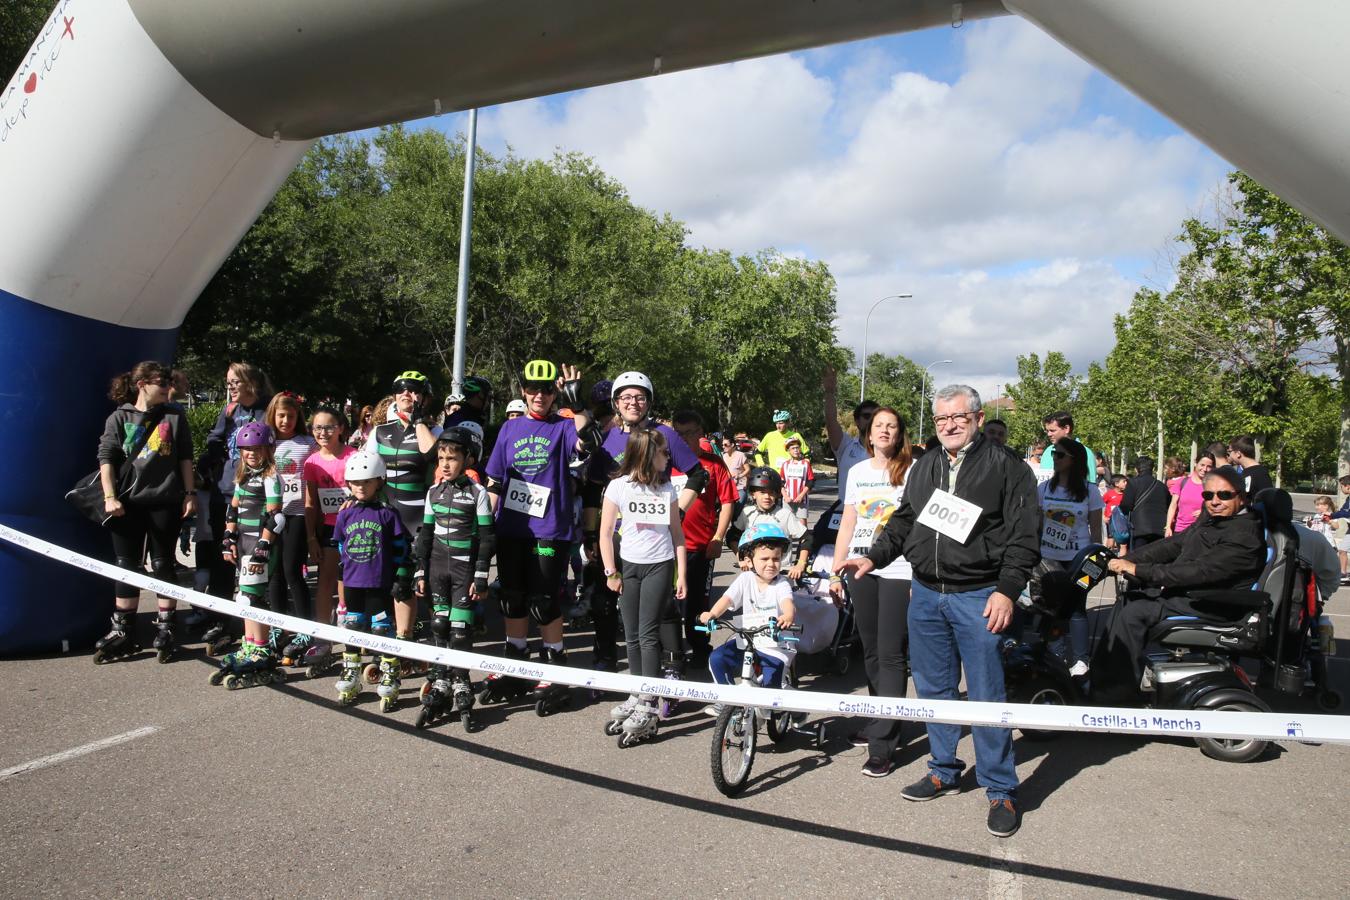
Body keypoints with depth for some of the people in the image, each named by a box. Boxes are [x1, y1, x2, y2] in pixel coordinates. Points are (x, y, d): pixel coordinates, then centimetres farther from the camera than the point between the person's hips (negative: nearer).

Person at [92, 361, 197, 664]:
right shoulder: (119, 418, 4)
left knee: (163, 564, 5)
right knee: (127, 566, 5)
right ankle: (123, 632, 13)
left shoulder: (175, 416, 7)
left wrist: (189, 494, 3)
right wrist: (110, 497, -8)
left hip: (166, 502, 0)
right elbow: (106, 458, 1)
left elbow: (185, 457, 7)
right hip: (127, 503, 0)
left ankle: (164, 630, 12)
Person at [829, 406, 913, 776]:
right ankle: (878, 721, 28)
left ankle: (883, 745, -2)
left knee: (891, 655, -5)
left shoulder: (912, 470, -2)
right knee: (871, 652, 13)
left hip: (898, 571, -5)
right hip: (861, 569, 5)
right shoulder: (857, 472, 12)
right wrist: (835, 573, 11)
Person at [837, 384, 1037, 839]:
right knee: (934, 688, 14)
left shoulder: (1005, 465, -4)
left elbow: (1023, 534, -8)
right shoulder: (924, 467, 13)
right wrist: (874, 557, 6)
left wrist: (1007, 589, -15)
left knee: (986, 694, -2)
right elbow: (903, 522, 19)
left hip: (978, 597, -6)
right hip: (926, 594, 6)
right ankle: (944, 771, 30)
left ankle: (1001, 789, 13)